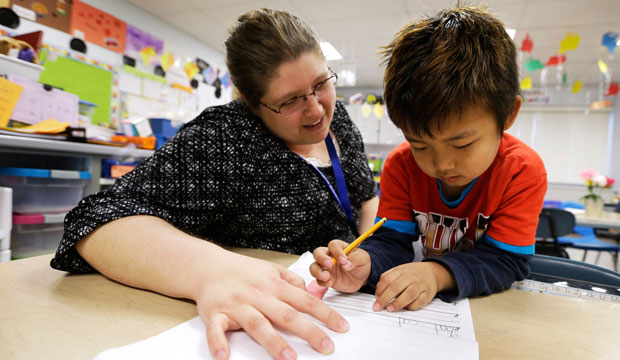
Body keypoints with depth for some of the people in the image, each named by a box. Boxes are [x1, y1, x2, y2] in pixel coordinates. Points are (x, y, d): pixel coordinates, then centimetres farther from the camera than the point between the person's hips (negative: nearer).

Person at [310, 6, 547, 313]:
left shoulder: (523, 172, -15)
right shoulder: (401, 164, -10)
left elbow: (505, 260, -16)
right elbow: (393, 241, -11)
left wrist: (439, 273, -34)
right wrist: (366, 264, -32)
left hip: (490, 305, 0)